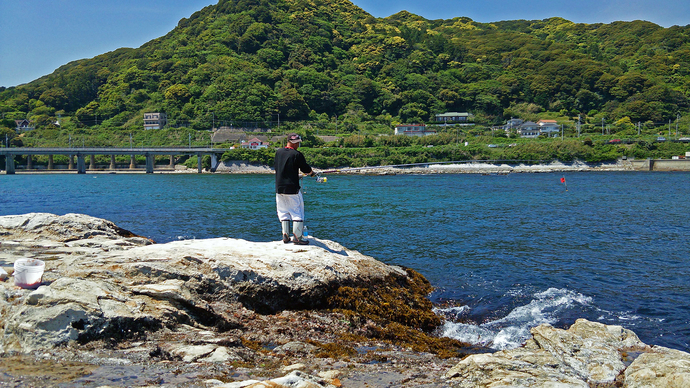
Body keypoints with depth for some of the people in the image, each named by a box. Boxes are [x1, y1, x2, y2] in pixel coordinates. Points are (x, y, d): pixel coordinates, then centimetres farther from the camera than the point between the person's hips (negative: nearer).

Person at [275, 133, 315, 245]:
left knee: (283, 212, 13)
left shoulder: (278, 152, 6)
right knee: (297, 212, 1)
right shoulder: (297, 154, -13)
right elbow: (306, 169, -5)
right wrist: (312, 173, 18)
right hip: (292, 189, -6)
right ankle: (297, 237, 0)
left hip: (279, 188, 6)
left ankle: (285, 236, 13)